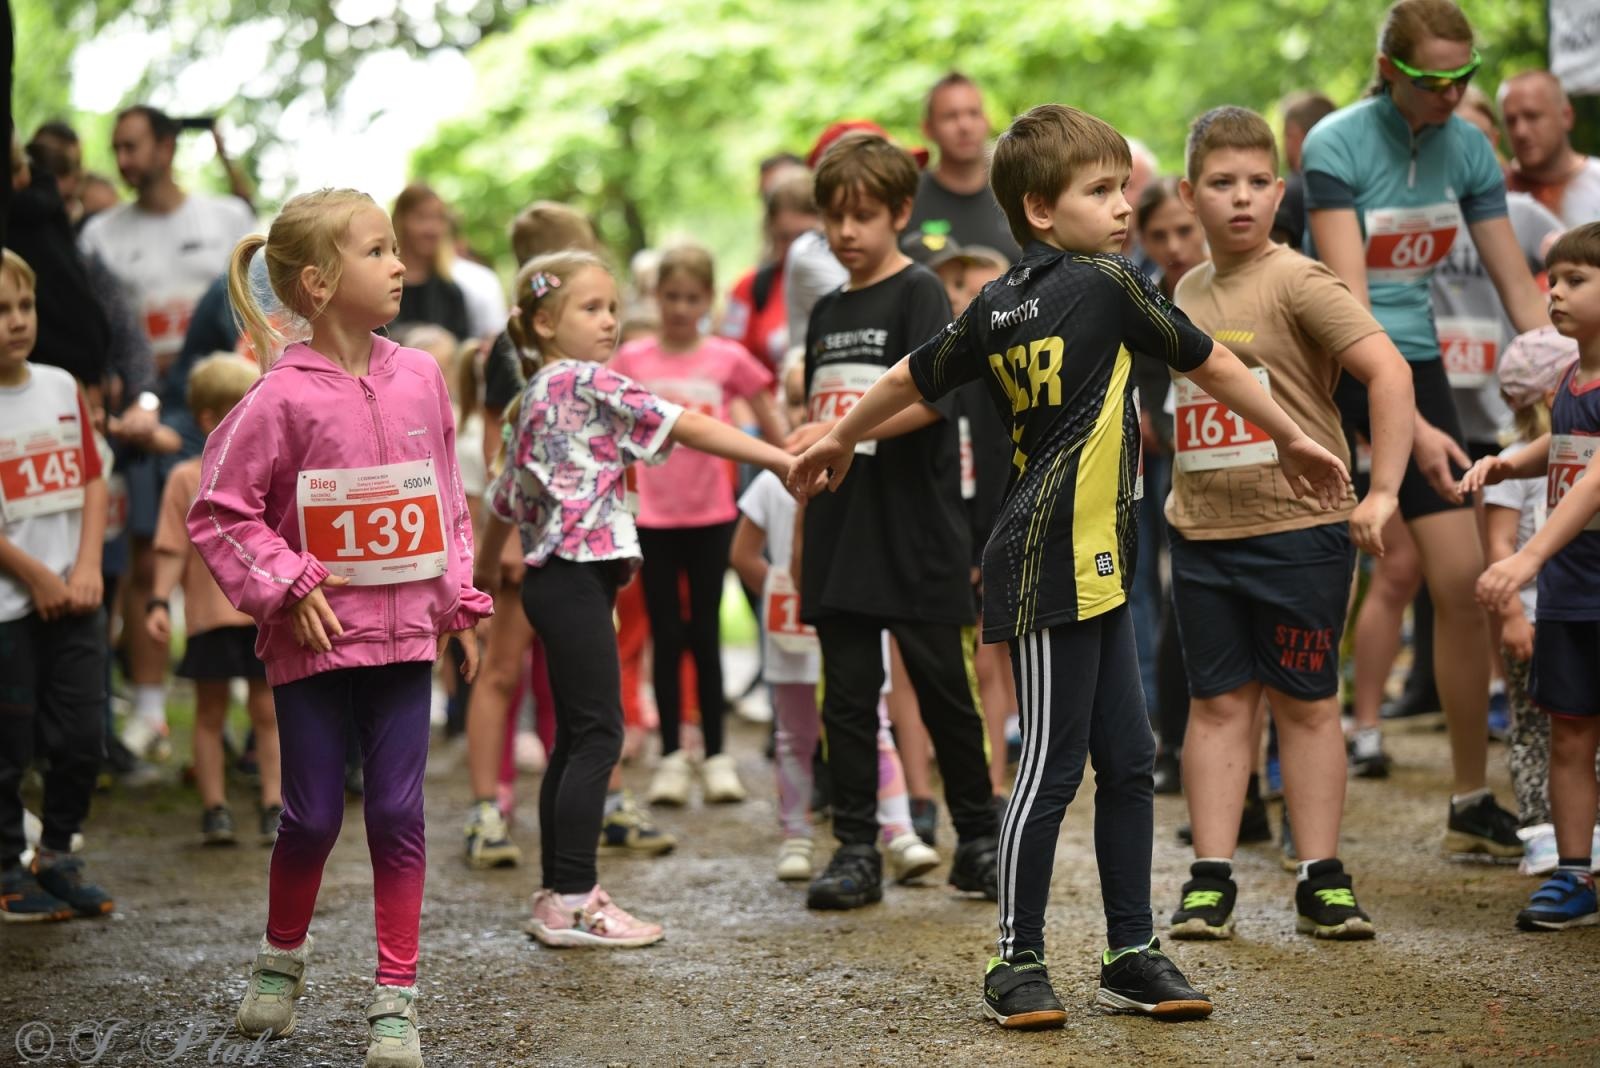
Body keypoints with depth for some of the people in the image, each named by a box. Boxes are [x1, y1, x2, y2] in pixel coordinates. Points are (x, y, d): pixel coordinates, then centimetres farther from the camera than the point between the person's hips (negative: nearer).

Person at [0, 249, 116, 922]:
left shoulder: (61, 387, 7)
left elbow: (93, 481, 9)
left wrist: (87, 569, -3)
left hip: (73, 598, 5)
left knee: (82, 738, 8)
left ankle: (57, 859, 25)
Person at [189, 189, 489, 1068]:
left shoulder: (419, 377, 2)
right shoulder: (283, 395, -12)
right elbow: (218, 512, -7)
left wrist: (459, 601, 10)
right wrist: (284, 588, -13)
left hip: (404, 632, 3)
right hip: (316, 640, -3)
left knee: (398, 813, 4)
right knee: (312, 816, 7)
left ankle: (396, 997, 13)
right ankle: (281, 958, 34)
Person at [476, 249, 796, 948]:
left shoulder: (535, 399, 18)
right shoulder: (589, 382, -10)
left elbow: (504, 498, 24)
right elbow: (688, 427, -16)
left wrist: (485, 570, 34)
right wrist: (781, 458, -18)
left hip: (553, 576, 10)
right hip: (578, 574, -10)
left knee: (575, 737, 12)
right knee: (598, 735, -8)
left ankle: (557, 897, 15)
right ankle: (574, 902, -8)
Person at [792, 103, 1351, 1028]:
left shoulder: (997, 309, 12)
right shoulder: (1111, 283, -8)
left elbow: (909, 379, 23)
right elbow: (1214, 366, 2)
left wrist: (838, 443, 39)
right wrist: (1294, 441, 14)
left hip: (1091, 567, 9)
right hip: (1055, 566, -9)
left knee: (1127, 760, 11)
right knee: (1053, 766, -2)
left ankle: (1132, 954, 18)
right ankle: (1019, 963, 6)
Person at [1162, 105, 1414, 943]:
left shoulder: (1297, 282, -10)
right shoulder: (1188, 292, 11)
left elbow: (1389, 370, -19)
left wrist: (1382, 492, -23)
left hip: (1300, 529, -5)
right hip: (1203, 535, 5)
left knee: (1306, 702, 4)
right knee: (1218, 701, 6)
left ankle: (1321, 879, 13)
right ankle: (1210, 880, 10)